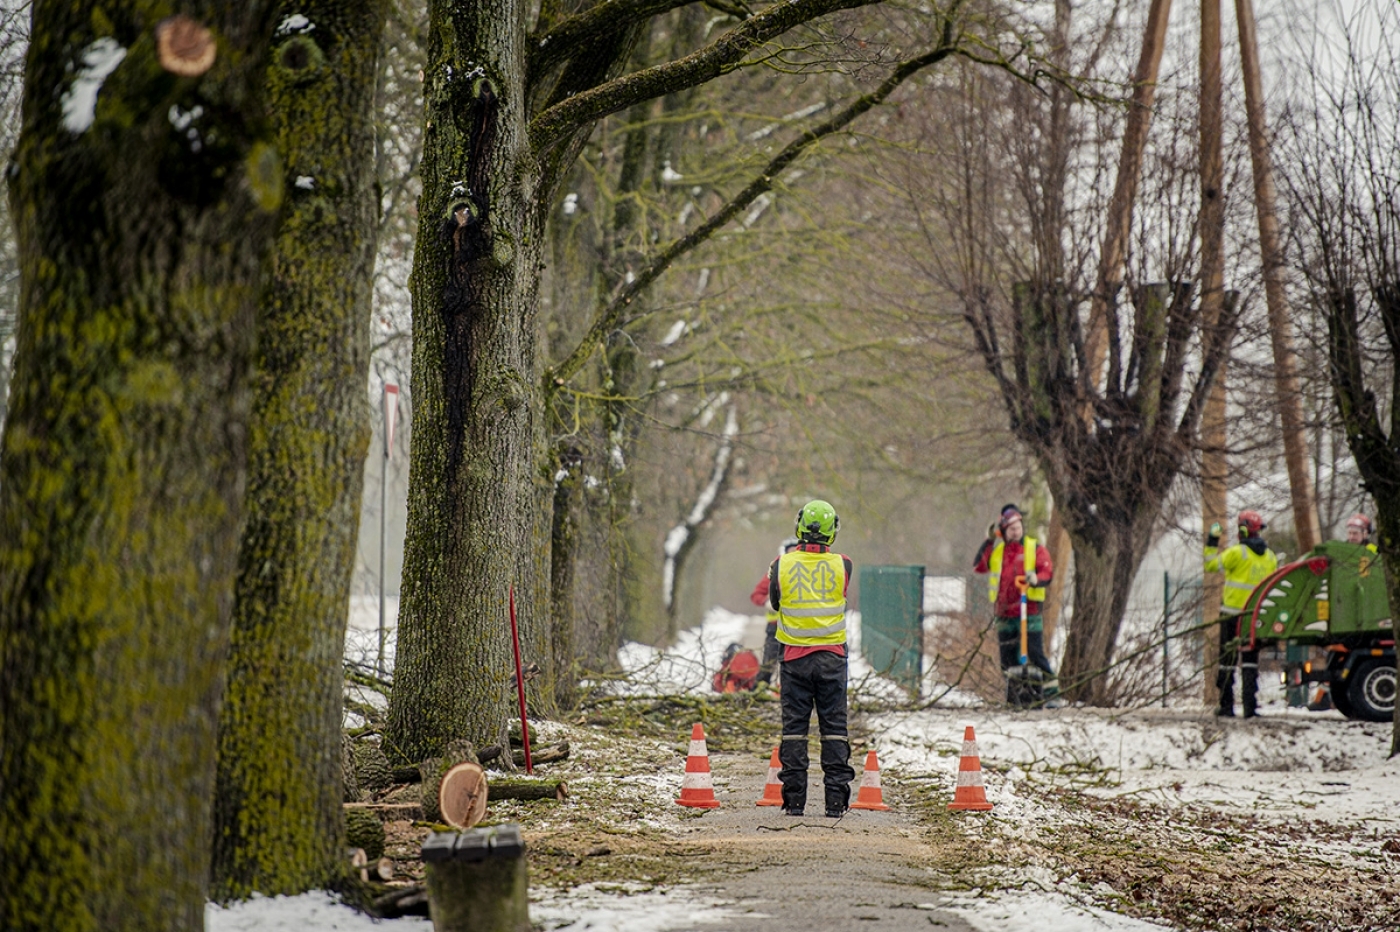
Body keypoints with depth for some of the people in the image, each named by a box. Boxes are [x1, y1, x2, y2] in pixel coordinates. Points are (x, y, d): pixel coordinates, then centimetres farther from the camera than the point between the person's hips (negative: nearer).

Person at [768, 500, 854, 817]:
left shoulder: (783, 565, -6)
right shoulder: (842, 565, -6)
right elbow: (841, 599, 8)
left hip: (795, 655, 0)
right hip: (832, 656, 0)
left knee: (794, 726, 7)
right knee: (834, 727, 5)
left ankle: (794, 799, 6)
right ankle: (836, 800, 2)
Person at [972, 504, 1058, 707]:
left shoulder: (1035, 548, 3)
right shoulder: (995, 549, 11)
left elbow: (1048, 572, -5)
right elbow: (978, 566, 1)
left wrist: (1036, 579, -27)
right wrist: (988, 541, -1)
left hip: (1029, 610, -4)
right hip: (1004, 612, 4)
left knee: (1034, 652, -12)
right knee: (1008, 658, 9)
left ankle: (1050, 688, -6)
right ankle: (1018, 693, 19)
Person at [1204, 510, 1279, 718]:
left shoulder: (1237, 553, -11)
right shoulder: (1270, 557, 6)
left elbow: (1211, 564, -2)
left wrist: (1212, 542, 9)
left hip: (1233, 612, -4)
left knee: (1227, 658, 3)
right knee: (1250, 660, 8)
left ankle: (1227, 706, 2)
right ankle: (1250, 705, -1)